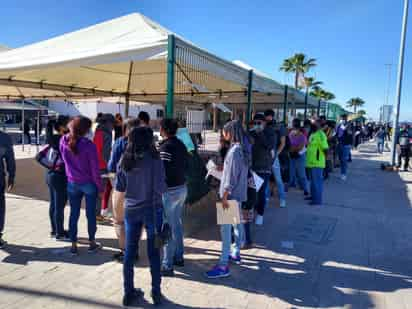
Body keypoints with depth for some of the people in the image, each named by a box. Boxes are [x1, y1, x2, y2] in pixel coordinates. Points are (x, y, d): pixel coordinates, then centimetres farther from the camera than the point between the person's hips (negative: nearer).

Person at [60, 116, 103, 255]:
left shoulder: (63, 141, -6)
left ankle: (73, 245, 20)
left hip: (72, 183, 4)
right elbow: (95, 169, -15)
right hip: (89, 184, -3)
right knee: (91, 214, 11)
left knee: (74, 214, 13)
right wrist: (100, 187, -5)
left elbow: (64, 159, 10)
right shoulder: (89, 145, -19)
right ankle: (92, 243, 25)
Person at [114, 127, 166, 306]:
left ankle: (129, 293, 26)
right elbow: (160, 188, -14)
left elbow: (118, 187, 3)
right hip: (152, 210, -3)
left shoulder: (125, 160, -2)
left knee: (129, 252, 13)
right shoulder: (154, 160, -14)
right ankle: (156, 293, 22)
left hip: (131, 210, 3)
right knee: (154, 252, 10)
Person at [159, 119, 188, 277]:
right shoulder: (181, 145, 7)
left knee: (167, 227, -1)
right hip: (182, 187, 9)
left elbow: (163, 170, -22)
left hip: (170, 190, -9)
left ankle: (167, 265, 8)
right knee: (177, 224, 19)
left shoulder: (165, 147, -18)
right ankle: (178, 257, 33)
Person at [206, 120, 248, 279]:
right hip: (239, 193, 10)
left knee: (225, 228, -6)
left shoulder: (234, 150, -21)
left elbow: (231, 176, -23)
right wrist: (223, 167, 14)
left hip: (231, 194, -10)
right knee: (236, 223, 20)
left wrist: (224, 196, -19)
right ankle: (235, 253, 35)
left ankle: (223, 266, -2)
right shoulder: (243, 148, 7)